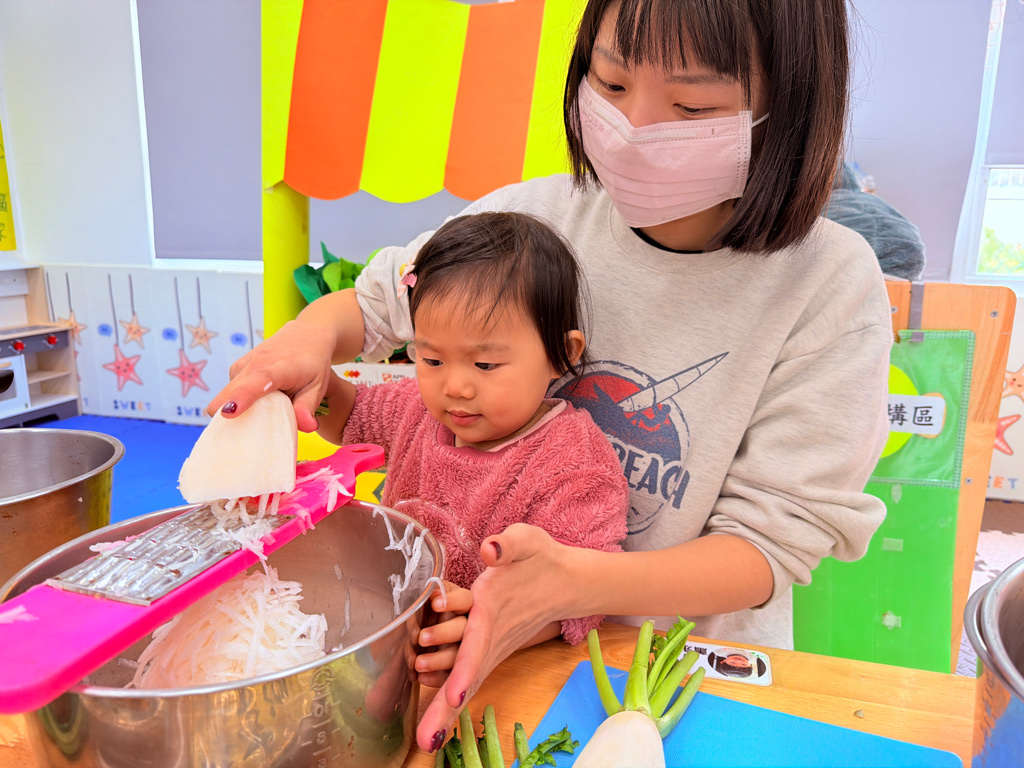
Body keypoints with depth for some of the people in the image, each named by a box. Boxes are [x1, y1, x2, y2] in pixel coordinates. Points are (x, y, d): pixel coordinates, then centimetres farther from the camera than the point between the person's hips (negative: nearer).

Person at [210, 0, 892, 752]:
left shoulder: (831, 286, -17)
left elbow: (769, 540, -18)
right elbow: (374, 303, 3)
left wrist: (575, 582, -36)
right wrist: (312, 332, -20)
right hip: (491, 624, 1)